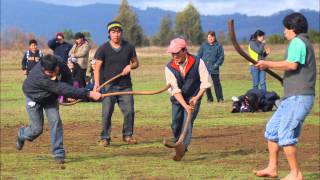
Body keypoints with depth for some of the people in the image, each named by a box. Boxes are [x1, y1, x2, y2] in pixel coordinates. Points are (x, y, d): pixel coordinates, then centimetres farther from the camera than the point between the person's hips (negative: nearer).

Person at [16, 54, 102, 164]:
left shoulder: (57, 63, -28)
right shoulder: (40, 77, -45)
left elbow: (66, 74, -2)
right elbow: (62, 90, -48)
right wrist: (89, 94, -51)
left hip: (51, 96, 5)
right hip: (34, 98, -5)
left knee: (55, 120, -12)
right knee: (37, 129, 1)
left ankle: (58, 153, -6)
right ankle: (22, 135, 35)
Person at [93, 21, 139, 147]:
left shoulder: (129, 47, 6)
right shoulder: (103, 49, -2)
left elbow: (136, 63, 17)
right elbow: (97, 67, -5)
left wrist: (130, 66, -8)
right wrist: (97, 83, -19)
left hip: (125, 85, 3)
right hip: (109, 85, -3)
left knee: (129, 111, 0)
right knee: (107, 112, -7)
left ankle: (127, 135, 17)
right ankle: (105, 138, 0)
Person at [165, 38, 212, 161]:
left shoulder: (197, 62, -14)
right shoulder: (169, 67, -12)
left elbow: (206, 82, -10)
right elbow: (175, 89, -18)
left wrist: (197, 97, -19)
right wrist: (185, 106, -28)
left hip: (193, 98, -3)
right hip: (178, 99, 3)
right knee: (176, 124, 3)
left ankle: (183, 147, -33)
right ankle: (178, 146, 22)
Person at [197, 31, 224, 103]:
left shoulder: (218, 46, 3)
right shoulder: (204, 45, 9)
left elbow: (221, 57, 2)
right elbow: (199, 55, 12)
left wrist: (217, 64, -8)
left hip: (214, 69, -3)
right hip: (205, 68, 3)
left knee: (216, 83, -5)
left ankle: (220, 98, 1)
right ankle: (209, 98, 14)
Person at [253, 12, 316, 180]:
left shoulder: (297, 42, -11)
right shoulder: (305, 43, 20)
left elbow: (292, 64, -25)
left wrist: (268, 64, -18)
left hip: (299, 97, -11)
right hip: (293, 97, 11)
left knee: (285, 133, -12)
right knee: (272, 128, 14)